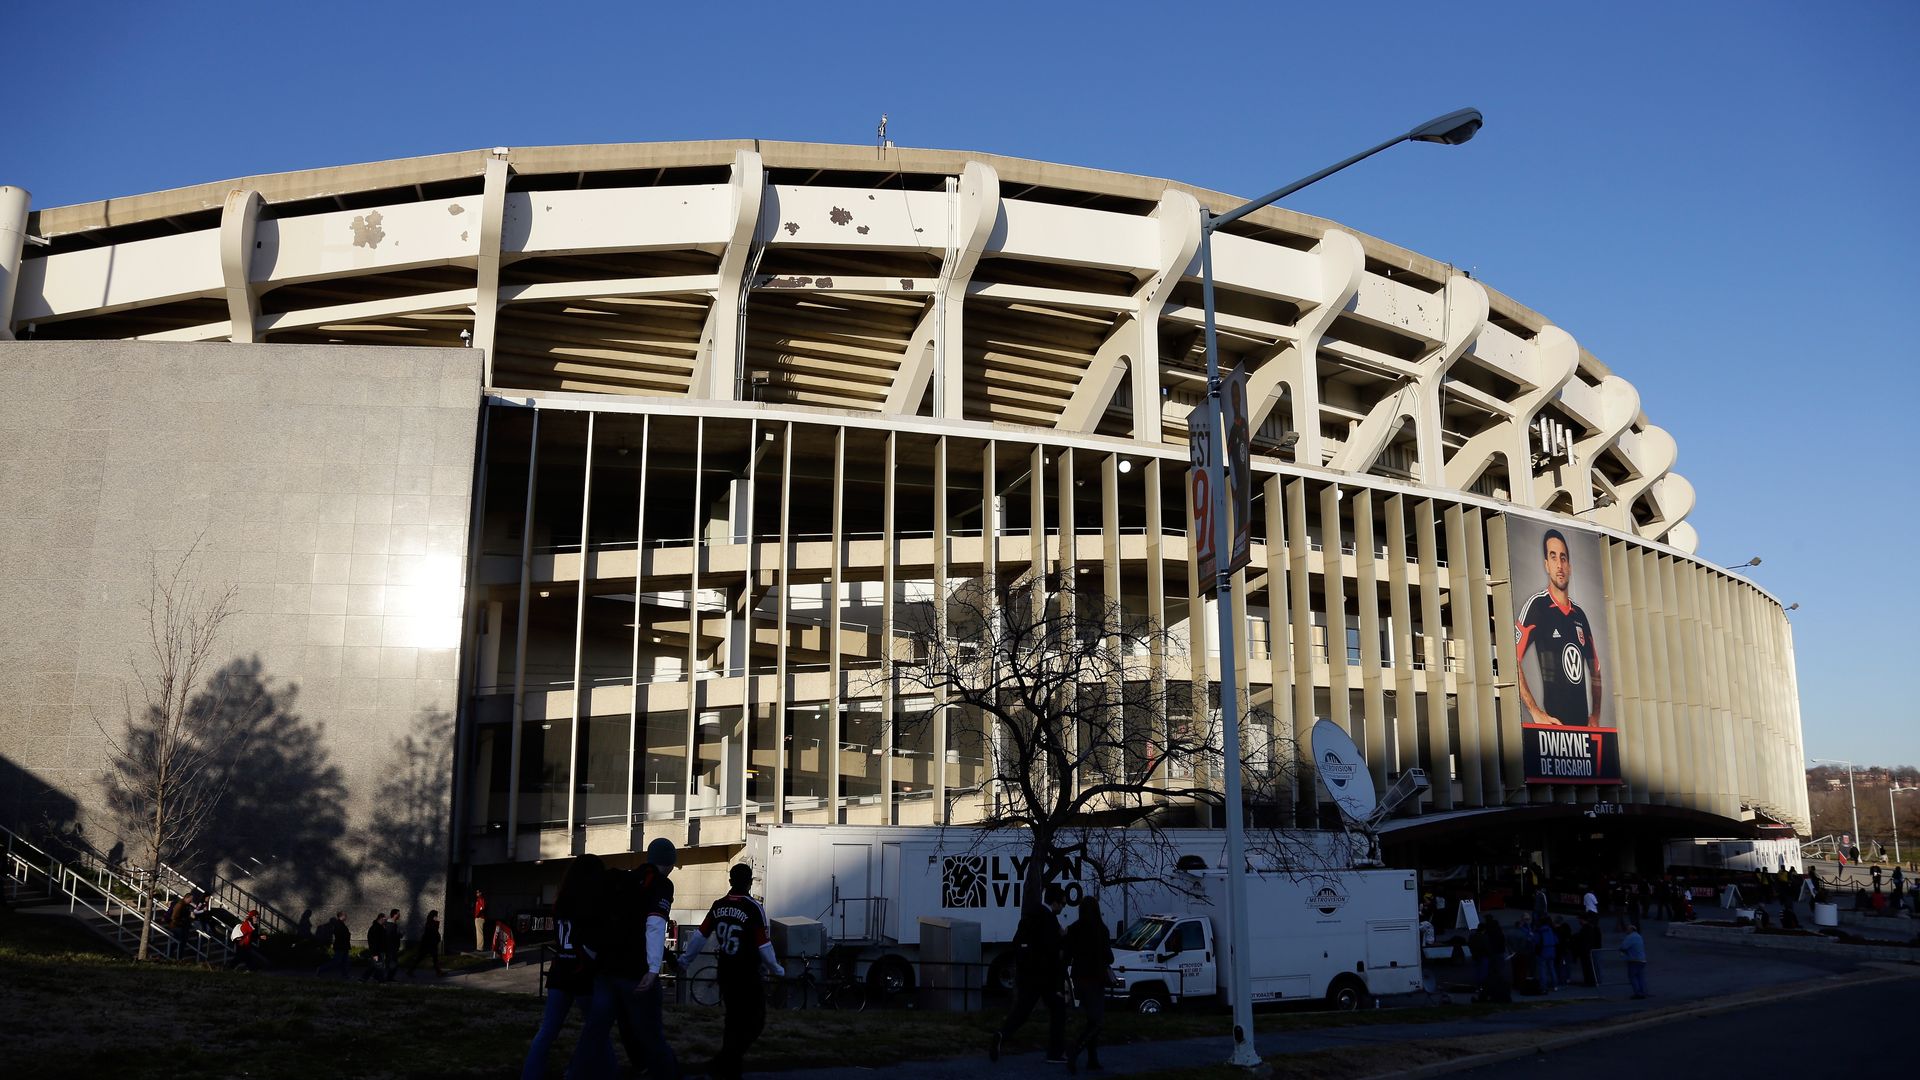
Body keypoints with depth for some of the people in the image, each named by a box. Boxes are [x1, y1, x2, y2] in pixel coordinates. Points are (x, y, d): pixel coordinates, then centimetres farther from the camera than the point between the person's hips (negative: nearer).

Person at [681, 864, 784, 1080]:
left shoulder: (718, 906, 0)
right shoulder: (753, 908, -16)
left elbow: (700, 935, 7)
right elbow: (764, 945, -14)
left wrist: (684, 959, 22)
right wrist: (777, 970, 1)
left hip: (726, 973, 6)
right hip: (748, 976, -6)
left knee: (734, 1019, 19)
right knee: (754, 1023, 0)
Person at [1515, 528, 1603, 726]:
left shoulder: (1580, 615, 16)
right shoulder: (1536, 605, -3)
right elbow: (1513, 660, -11)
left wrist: (1595, 716, 11)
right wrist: (1536, 713, -16)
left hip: (1583, 724, 6)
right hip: (1553, 723, -5)